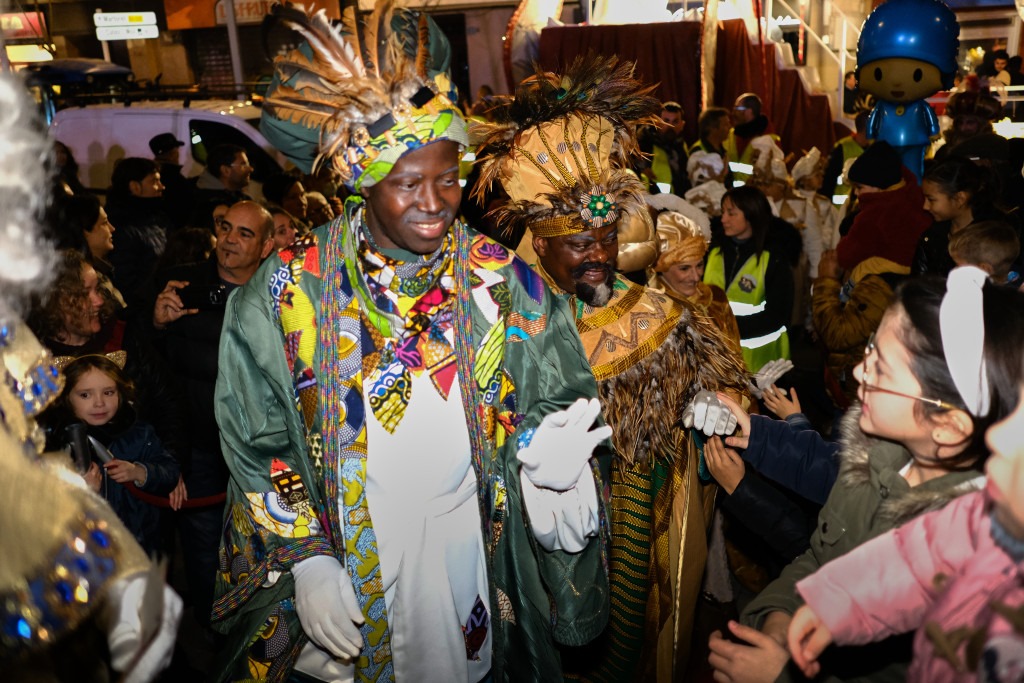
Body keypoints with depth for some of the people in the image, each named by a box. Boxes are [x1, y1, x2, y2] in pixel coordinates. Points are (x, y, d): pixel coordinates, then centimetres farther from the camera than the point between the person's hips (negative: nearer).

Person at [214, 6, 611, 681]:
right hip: (337, 554, 0)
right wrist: (304, 561, -11)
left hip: (466, 551, 1)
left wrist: (546, 447, -27)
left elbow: (557, 401, -5)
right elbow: (258, 443, -7)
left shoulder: (504, 284, -10)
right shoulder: (289, 288, -13)